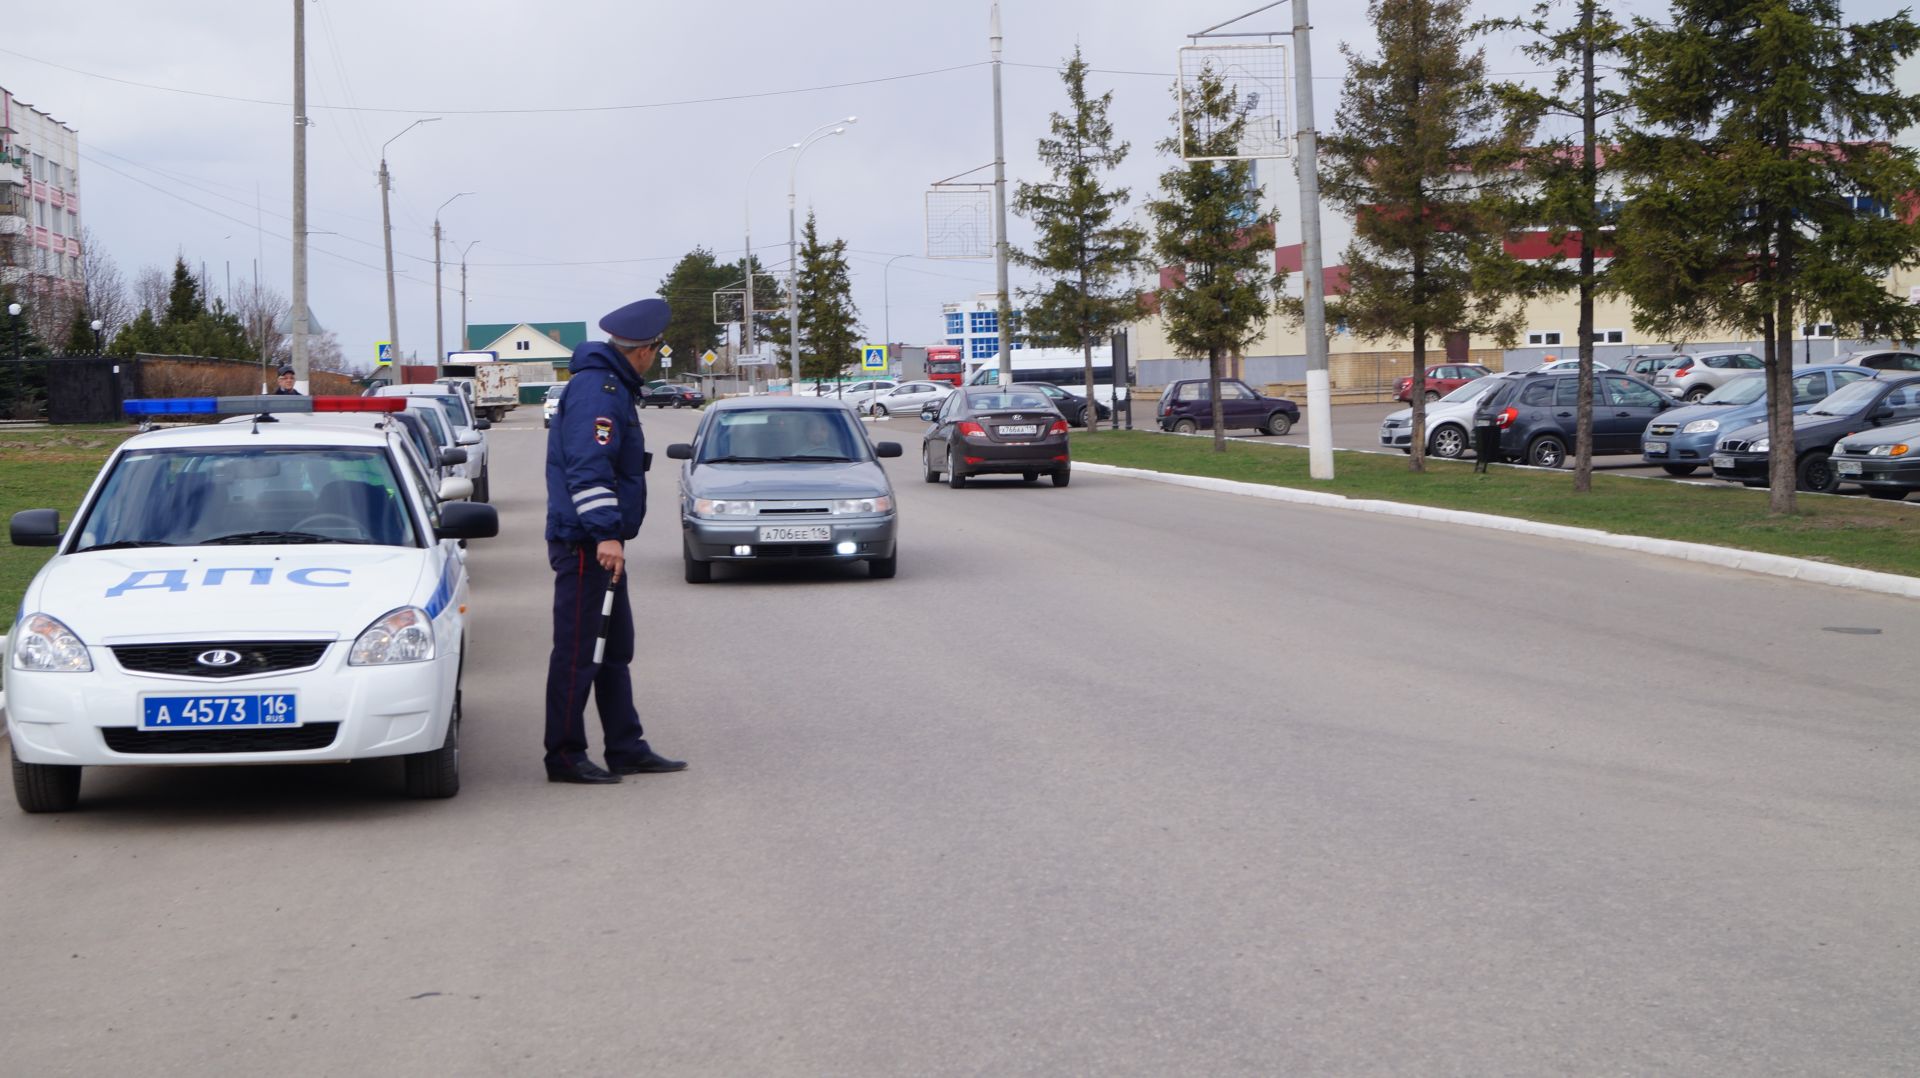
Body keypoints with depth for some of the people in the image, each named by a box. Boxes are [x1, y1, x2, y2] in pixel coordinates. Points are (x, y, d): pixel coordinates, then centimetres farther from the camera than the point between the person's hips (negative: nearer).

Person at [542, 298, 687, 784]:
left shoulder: (612, 386, 17)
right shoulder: (597, 388, -16)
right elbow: (587, 466, -25)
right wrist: (606, 532, -29)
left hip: (601, 542, 11)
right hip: (584, 543, -11)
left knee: (615, 648, 14)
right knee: (577, 652, -6)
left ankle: (626, 748, 21)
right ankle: (564, 757, -2)